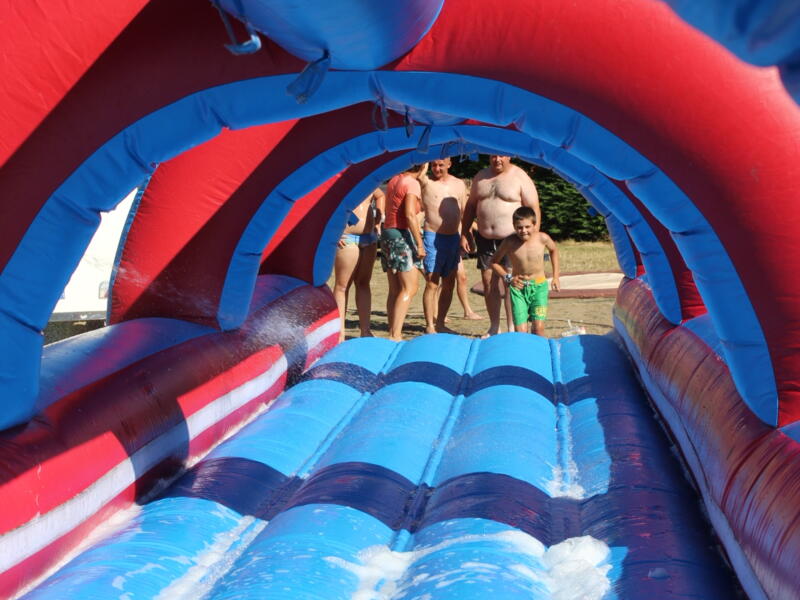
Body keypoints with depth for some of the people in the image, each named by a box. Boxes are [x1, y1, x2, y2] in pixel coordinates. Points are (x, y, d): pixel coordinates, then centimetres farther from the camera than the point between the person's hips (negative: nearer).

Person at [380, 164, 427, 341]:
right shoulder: (412, 183, -10)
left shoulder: (394, 180, 15)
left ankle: (393, 333, 10)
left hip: (388, 232, 9)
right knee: (410, 288, -8)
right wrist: (419, 244, -17)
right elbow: (410, 215, -19)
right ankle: (395, 335, -15)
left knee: (395, 289, 10)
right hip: (402, 235, -9)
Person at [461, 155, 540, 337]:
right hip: (485, 240, 5)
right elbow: (470, 206, 20)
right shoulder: (481, 177, 11)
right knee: (488, 282, 5)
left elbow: (534, 210, -5)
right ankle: (494, 327, 16)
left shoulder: (520, 177, -3)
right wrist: (464, 233, 14)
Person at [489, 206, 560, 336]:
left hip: (539, 286, 0)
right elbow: (494, 262, 5)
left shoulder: (542, 238, -9)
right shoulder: (510, 242, -11)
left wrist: (555, 276, 15)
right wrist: (508, 278, -7)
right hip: (518, 287, 0)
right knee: (520, 331, -8)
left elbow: (553, 250, 15)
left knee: (539, 327, -13)